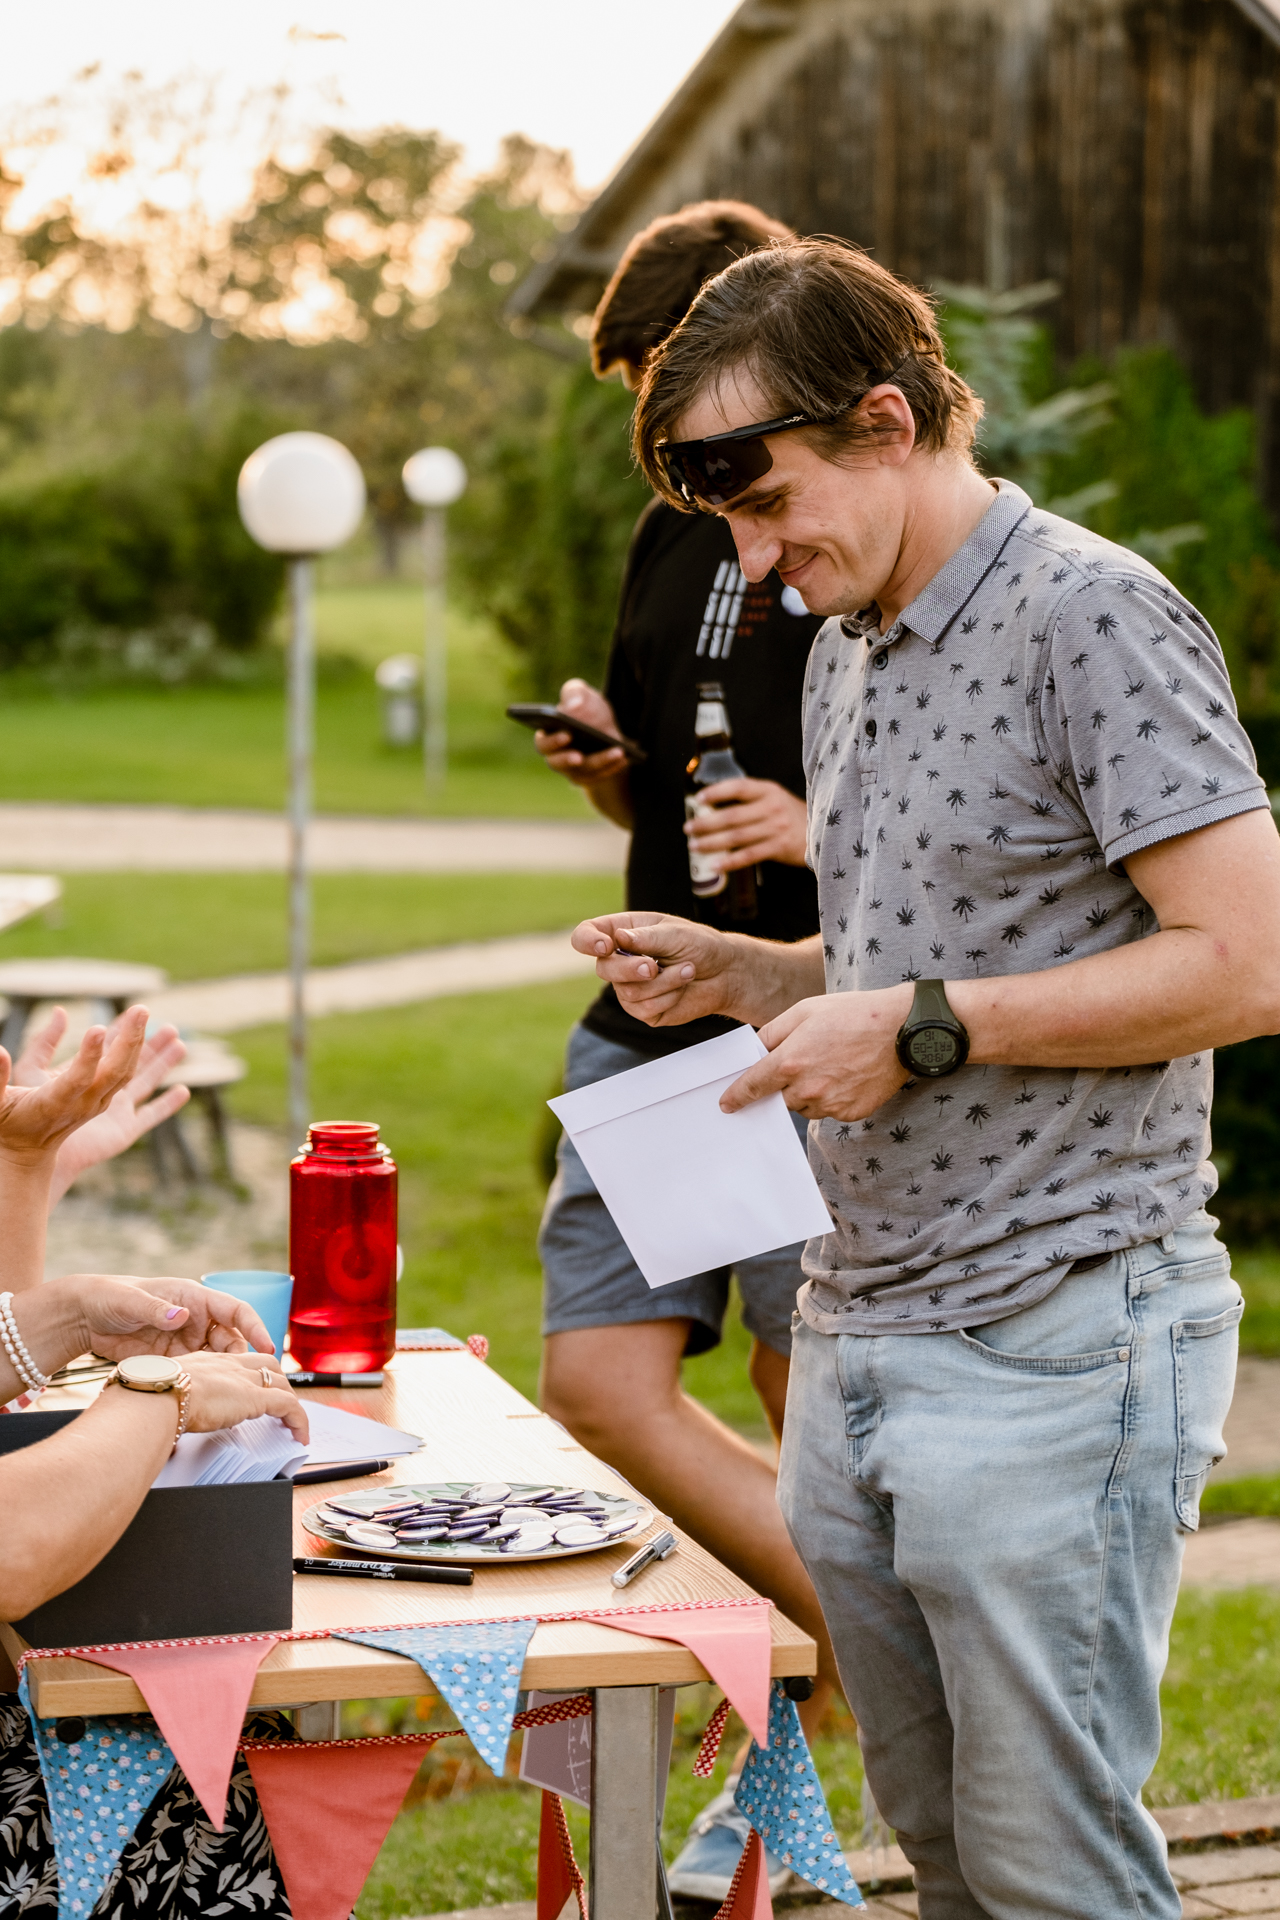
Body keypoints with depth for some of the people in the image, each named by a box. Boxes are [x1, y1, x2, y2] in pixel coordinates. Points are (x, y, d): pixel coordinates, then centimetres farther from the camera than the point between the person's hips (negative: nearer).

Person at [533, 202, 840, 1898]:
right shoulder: (670, 542, 15)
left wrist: (824, 829, -22)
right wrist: (598, 752, 2)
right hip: (653, 1026, 7)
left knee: (817, 1417, 1)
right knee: (600, 1382, -1)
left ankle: (805, 1736, 19)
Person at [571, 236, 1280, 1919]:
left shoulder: (1095, 616, -11)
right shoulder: (845, 648, 16)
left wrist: (921, 1024, -17)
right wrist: (739, 977, 8)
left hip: (1057, 1351, -8)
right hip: (856, 1339, 8)